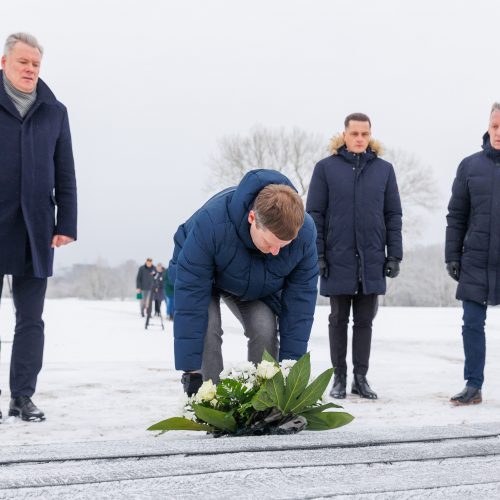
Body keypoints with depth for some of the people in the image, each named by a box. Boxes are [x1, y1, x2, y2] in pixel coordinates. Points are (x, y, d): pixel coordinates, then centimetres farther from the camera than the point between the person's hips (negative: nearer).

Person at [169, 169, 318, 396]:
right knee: (207, 327, -26)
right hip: (201, 275, -2)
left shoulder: (305, 232, -33)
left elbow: (299, 300, -23)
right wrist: (191, 368, -38)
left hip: (258, 287, 3)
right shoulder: (210, 222, -43)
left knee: (265, 330, -19)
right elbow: (190, 295, -39)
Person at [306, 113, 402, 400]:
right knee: (339, 319, 8)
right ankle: (340, 378, 17)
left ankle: (361, 378, 17)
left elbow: (393, 215, 8)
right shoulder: (326, 168, 0)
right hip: (338, 259, -2)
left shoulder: (384, 169, 6)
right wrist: (317, 255, -6)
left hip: (372, 260, 2)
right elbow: (314, 214, 0)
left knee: (365, 320, 8)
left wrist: (394, 255, 2)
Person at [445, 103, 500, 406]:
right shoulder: (470, 166, 5)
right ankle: (473, 386, 13)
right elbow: (456, 216, 7)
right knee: (472, 324, 4)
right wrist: (452, 256, 2)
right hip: (475, 262, 1)